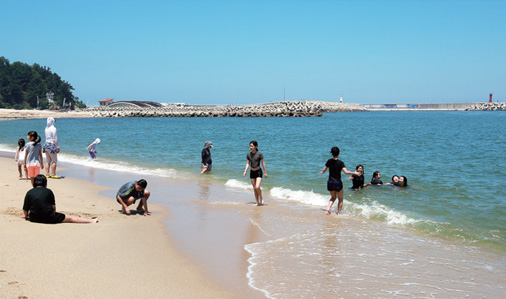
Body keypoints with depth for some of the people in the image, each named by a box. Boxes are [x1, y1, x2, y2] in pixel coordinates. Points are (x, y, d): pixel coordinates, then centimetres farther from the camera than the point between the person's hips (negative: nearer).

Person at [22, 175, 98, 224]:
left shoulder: (29, 193, 4)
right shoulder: (48, 191, 2)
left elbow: (25, 210, 4)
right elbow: (53, 207, 10)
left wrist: (25, 216, 26)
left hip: (33, 218, 2)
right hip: (48, 218, -2)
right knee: (70, 218, 9)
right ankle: (91, 221, 11)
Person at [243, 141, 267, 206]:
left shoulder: (259, 154, -11)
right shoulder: (248, 154, 0)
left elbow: (263, 163, -6)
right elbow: (248, 164, 5)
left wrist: (265, 172, -4)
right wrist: (245, 171, -7)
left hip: (258, 172, -5)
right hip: (252, 172, 5)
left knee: (257, 187, -17)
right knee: (254, 188, 7)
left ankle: (261, 198, 9)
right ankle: (257, 202, 16)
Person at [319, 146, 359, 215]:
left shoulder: (329, 161, -2)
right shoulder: (340, 163, -12)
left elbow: (324, 170, 5)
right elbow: (346, 172, -21)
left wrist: (321, 172, 28)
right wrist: (354, 173, -8)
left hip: (330, 182, 4)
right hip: (337, 182, -4)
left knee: (333, 197, 22)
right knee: (340, 199, 16)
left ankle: (328, 207, -2)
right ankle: (339, 213, 12)